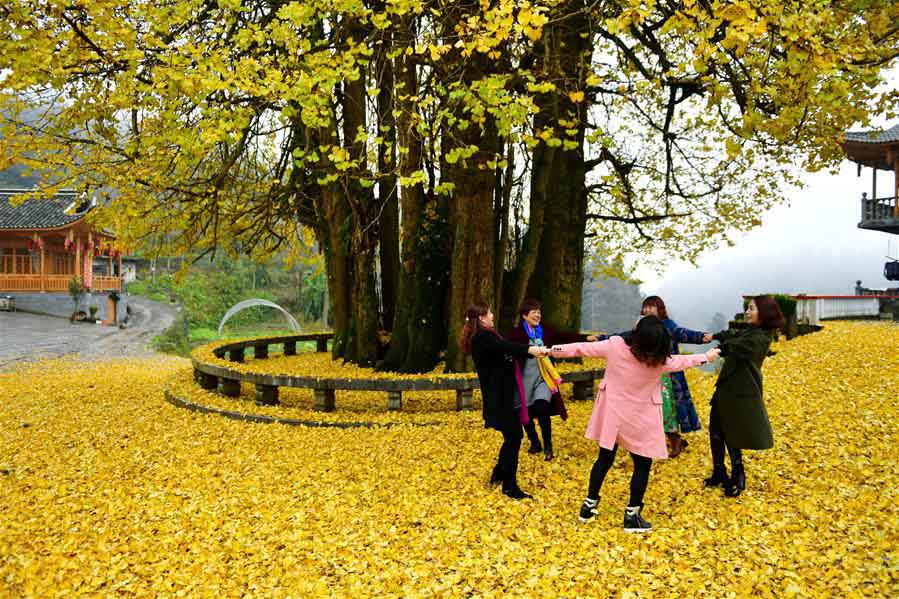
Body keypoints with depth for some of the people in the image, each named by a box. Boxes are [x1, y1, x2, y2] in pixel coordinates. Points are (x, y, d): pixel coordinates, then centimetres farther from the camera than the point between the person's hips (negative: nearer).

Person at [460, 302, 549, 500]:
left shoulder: (483, 337, 17)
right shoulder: (482, 337, -16)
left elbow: (505, 352, 13)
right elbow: (505, 347, -35)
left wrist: (532, 349, 4)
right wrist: (529, 349, -49)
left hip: (502, 395, 10)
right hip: (500, 397, -10)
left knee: (512, 436, 17)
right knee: (514, 437, -4)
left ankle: (498, 474, 29)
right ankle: (509, 486, 4)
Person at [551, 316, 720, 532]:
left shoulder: (615, 345, -18)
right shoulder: (660, 361, -17)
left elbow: (584, 348, -9)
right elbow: (683, 361, 2)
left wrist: (554, 350, 4)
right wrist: (706, 357, 22)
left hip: (612, 414, 3)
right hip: (638, 419, -3)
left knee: (604, 459, 16)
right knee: (642, 465, 12)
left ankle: (588, 506, 25)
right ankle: (632, 516, 16)